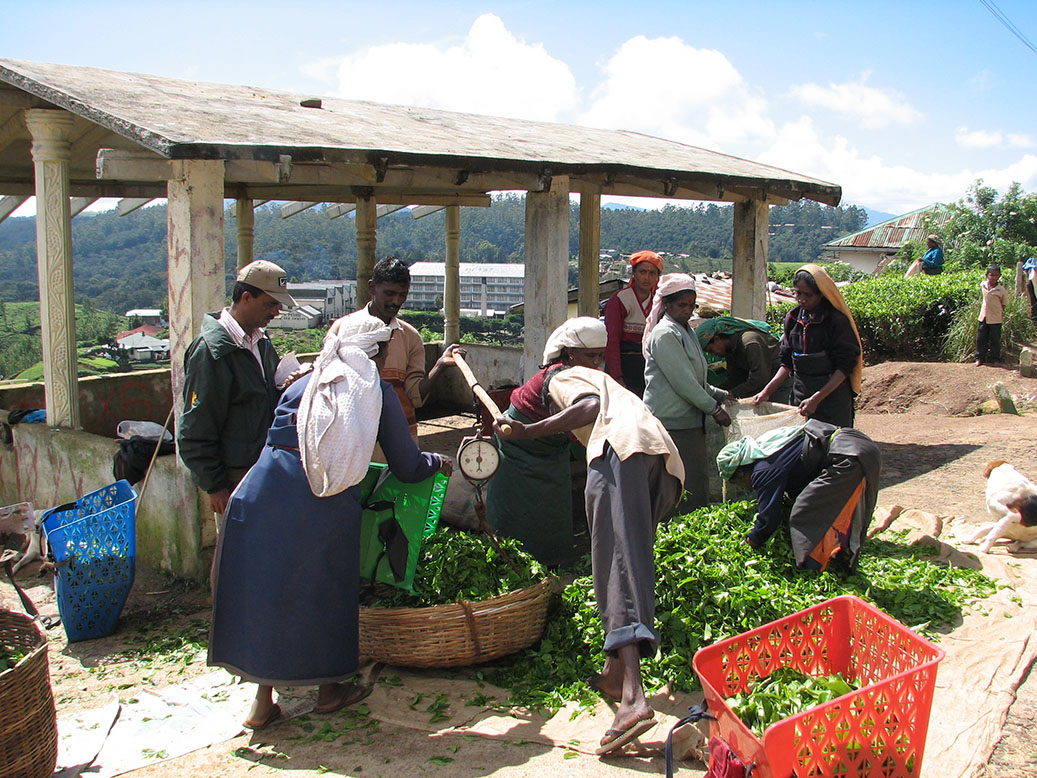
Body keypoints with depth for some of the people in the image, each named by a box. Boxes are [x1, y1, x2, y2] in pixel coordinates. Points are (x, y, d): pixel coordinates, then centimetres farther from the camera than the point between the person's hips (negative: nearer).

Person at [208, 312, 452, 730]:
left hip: (263, 493, 3)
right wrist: (437, 462, 33)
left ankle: (263, 700, 20)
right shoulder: (379, 395, 8)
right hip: (324, 507, -2)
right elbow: (407, 467, 12)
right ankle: (329, 689, 31)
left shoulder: (304, 384, 17)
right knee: (324, 590, 15)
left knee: (263, 589, 13)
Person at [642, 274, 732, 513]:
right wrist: (714, 409, -10)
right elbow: (683, 381, -16)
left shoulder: (687, 332, 19)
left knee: (697, 489, 8)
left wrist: (721, 395, 13)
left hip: (691, 421, 10)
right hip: (671, 424, -10)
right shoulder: (665, 334, -11)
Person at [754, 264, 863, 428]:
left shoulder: (838, 320, -10)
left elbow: (844, 367, -12)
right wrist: (767, 391, 1)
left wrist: (816, 399, -18)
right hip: (799, 393, 5)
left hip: (831, 394, -5)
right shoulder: (793, 318, 7)